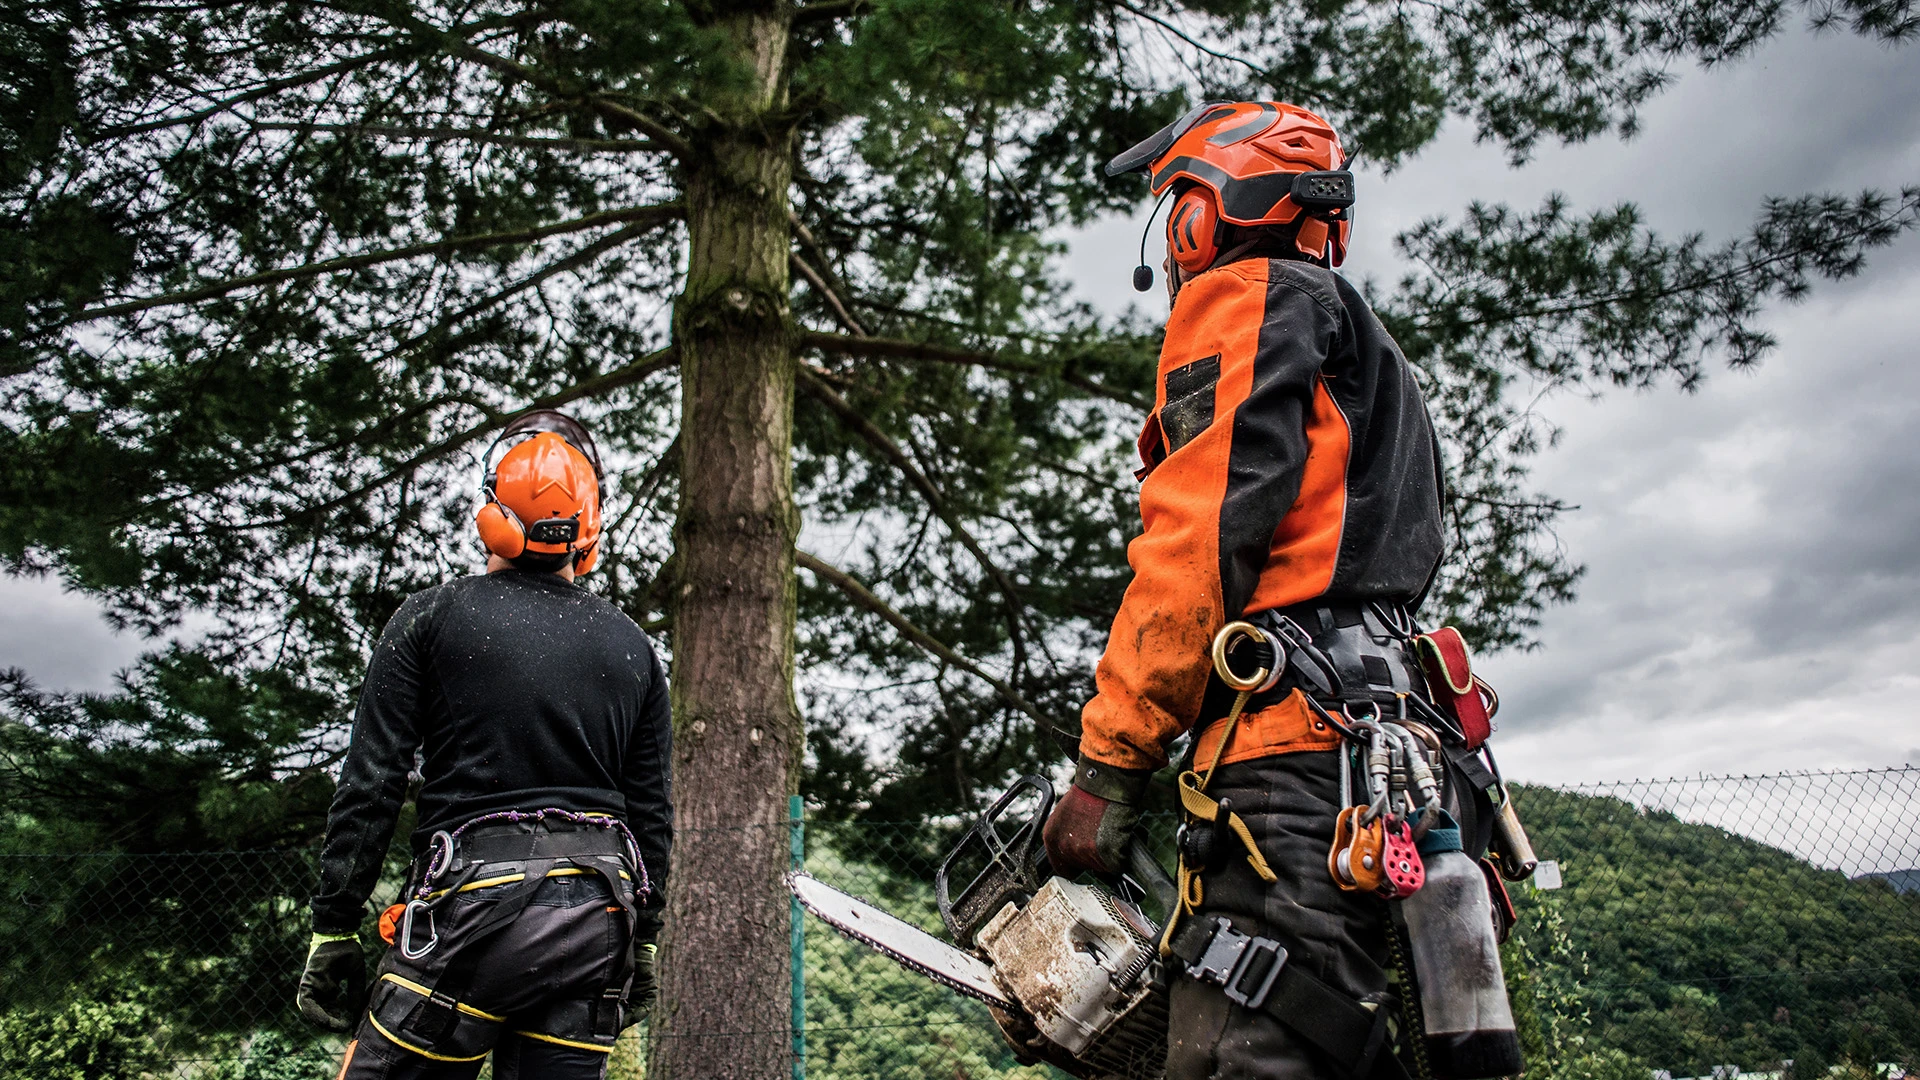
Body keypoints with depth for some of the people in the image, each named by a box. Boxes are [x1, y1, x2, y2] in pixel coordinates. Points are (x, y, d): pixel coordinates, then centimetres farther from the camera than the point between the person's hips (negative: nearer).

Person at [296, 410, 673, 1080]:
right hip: (596, 917, 4)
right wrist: (642, 943, 19)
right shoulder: (633, 647, 10)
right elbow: (653, 814, 11)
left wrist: (333, 930, 3)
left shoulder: (432, 617, 1)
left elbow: (370, 786, -3)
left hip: (475, 903, -3)